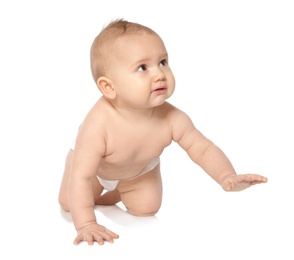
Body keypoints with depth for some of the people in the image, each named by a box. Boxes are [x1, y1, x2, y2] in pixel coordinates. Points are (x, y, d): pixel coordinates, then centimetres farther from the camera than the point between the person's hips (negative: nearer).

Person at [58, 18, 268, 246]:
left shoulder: (172, 119, -39)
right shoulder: (98, 125, -50)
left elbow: (203, 148, -27)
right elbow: (81, 178, -45)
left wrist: (227, 177, -46)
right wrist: (86, 225, -49)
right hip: (93, 163, -2)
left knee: (147, 208, 5)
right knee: (68, 204, 8)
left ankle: (118, 192, 34)